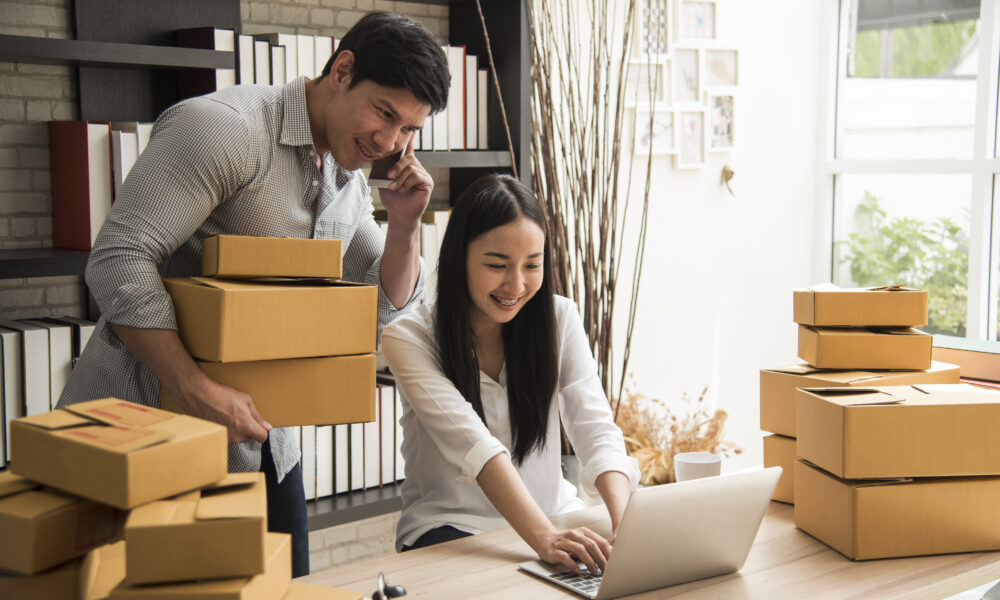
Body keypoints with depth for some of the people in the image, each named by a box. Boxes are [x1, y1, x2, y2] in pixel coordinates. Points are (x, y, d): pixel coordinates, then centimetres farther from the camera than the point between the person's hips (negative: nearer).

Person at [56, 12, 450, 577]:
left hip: (259, 434, 8)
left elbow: (386, 304, 16)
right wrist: (198, 391, -32)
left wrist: (405, 222, -2)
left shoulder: (350, 181, 9)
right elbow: (119, 262, -26)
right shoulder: (226, 127, -19)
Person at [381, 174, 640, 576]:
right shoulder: (410, 335, -13)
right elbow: (471, 443, -27)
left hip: (554, 516, 4)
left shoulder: (558, 318, -1)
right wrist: (542, 537, -42)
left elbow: (596, 429, -13)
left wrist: (626, 523, -32)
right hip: (451, 526, -3)